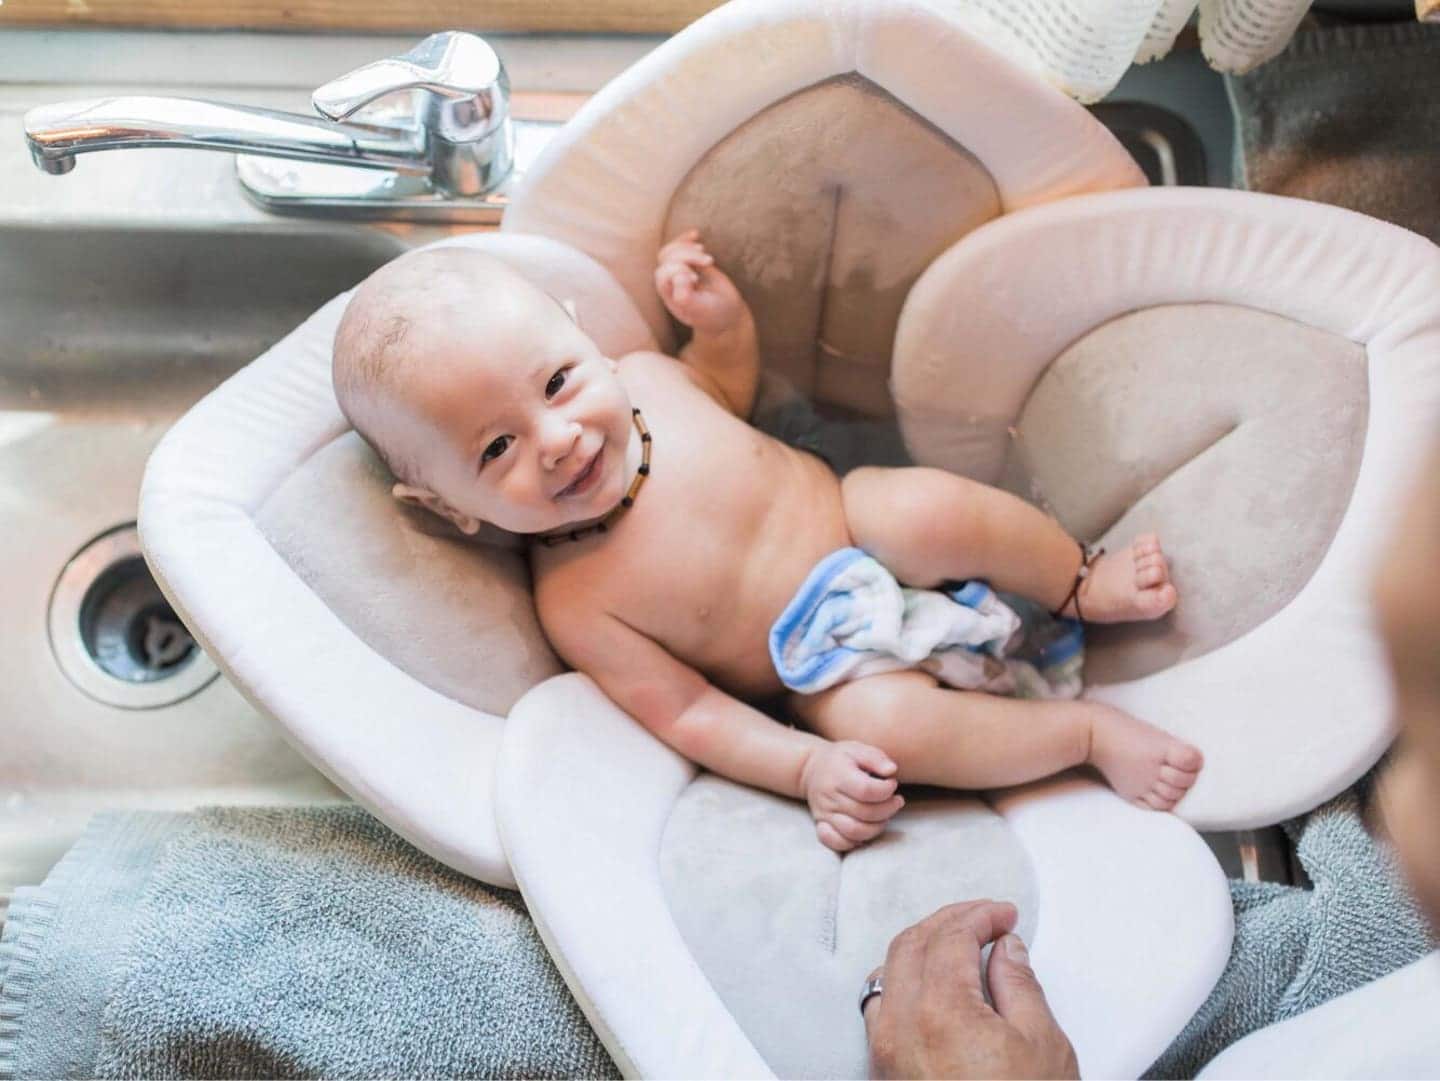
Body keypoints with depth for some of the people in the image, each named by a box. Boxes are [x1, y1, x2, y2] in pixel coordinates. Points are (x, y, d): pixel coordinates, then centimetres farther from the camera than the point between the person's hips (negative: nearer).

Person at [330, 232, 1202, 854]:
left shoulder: (642, 378, -10)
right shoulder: (575, 604, -21)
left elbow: (733, 391, 14)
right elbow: (688, 712, -15)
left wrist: (721, 317, -5)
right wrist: (806, 768, -27)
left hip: (860, 524, 3)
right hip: (828, 669, -3)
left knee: (933, 507, -29)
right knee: (884, 721, -33)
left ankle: (1085, 584, -3)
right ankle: (1091, 730, -11)